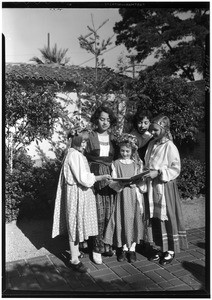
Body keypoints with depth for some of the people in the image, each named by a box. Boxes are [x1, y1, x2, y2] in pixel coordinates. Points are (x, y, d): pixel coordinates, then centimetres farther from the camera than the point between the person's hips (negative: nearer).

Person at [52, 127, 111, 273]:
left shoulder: (76, 154, 13)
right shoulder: (74, 155, -19)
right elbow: (83, 178, -23)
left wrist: (97, 177, 10)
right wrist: (101, 177, -16)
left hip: (80, 194, 10)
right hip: (76, 194, -10)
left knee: (78, 225, 19)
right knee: (76, 224, -1)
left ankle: (76, 252, 34)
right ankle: (74, 260, 9)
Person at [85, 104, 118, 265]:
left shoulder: (114, 138, 11)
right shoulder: (89, 137, -1)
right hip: (95, 179, -3)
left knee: (110, 214, 5)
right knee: (98, 215, -2)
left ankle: (108, 245, 20)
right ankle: (97, 249, 12)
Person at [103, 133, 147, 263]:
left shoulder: (138, 163, 4)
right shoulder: (116, 163, 3)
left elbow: (142, 181, 4)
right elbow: (112, 183, -1)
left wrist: (136, 184, -16)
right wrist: (121, 183, -20)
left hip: (135, 196, 0)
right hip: (122, 196, 0)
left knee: (134, 221, 2)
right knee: (123, 220, 2)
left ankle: (132, 249, 16)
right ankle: (124, 248, 18)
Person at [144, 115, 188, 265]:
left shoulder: (170, 147, -12)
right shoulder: (152, 144, 7)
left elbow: (175, 170, -13)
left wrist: (158, 173, -21)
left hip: (165, 187, -6)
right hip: (152, 186, 6)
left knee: (168, 218, 3)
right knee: (154, 218, 12)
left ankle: (171, 250, 18)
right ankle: (158, 247, 26)